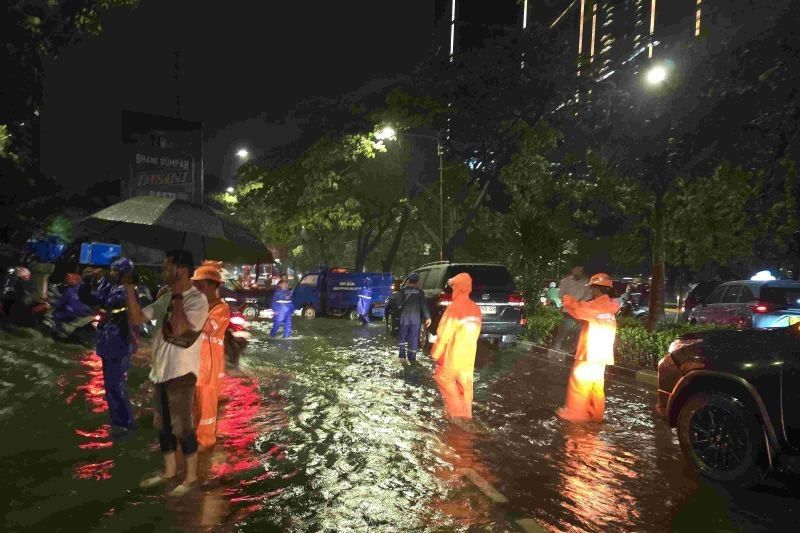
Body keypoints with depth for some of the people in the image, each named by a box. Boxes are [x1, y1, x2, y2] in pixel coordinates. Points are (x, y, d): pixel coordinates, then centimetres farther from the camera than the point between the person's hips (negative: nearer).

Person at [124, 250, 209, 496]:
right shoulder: (166, 298, 9)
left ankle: (190, 476, 17)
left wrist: (177, 296, -21)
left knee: (182, 427, 1)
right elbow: (136, 318, 10)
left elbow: (178, 329, -29)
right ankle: (169, 470, 35)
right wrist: (130, 289, 0)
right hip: (161, 371, 8)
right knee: (163, 425, 19)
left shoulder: (198, 300, -16)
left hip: (181, 372, -8)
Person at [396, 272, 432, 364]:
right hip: (416, 318, 0)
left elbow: (399, 303, -3)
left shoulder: (403, 290, -3)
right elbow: (424, 304, -5)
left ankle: (402, 355, 8)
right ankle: (412, 358, 8)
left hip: (404, 317, 0)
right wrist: (427, 317, -5)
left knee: (402, 336, 14)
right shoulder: (419, 291, 0)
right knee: (413, 338, 7)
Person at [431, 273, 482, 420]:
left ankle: (456, 410, 4)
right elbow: (475, 332, 13)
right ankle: (466, 413, 20)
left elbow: (444, 334, -17)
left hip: (453, 353, -7)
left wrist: (435, 353, -9)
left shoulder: (454, 307, -18)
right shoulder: (475, 308, 6)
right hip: (469, 354, 7)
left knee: (444, 377, 7)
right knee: (465, 384, 13)